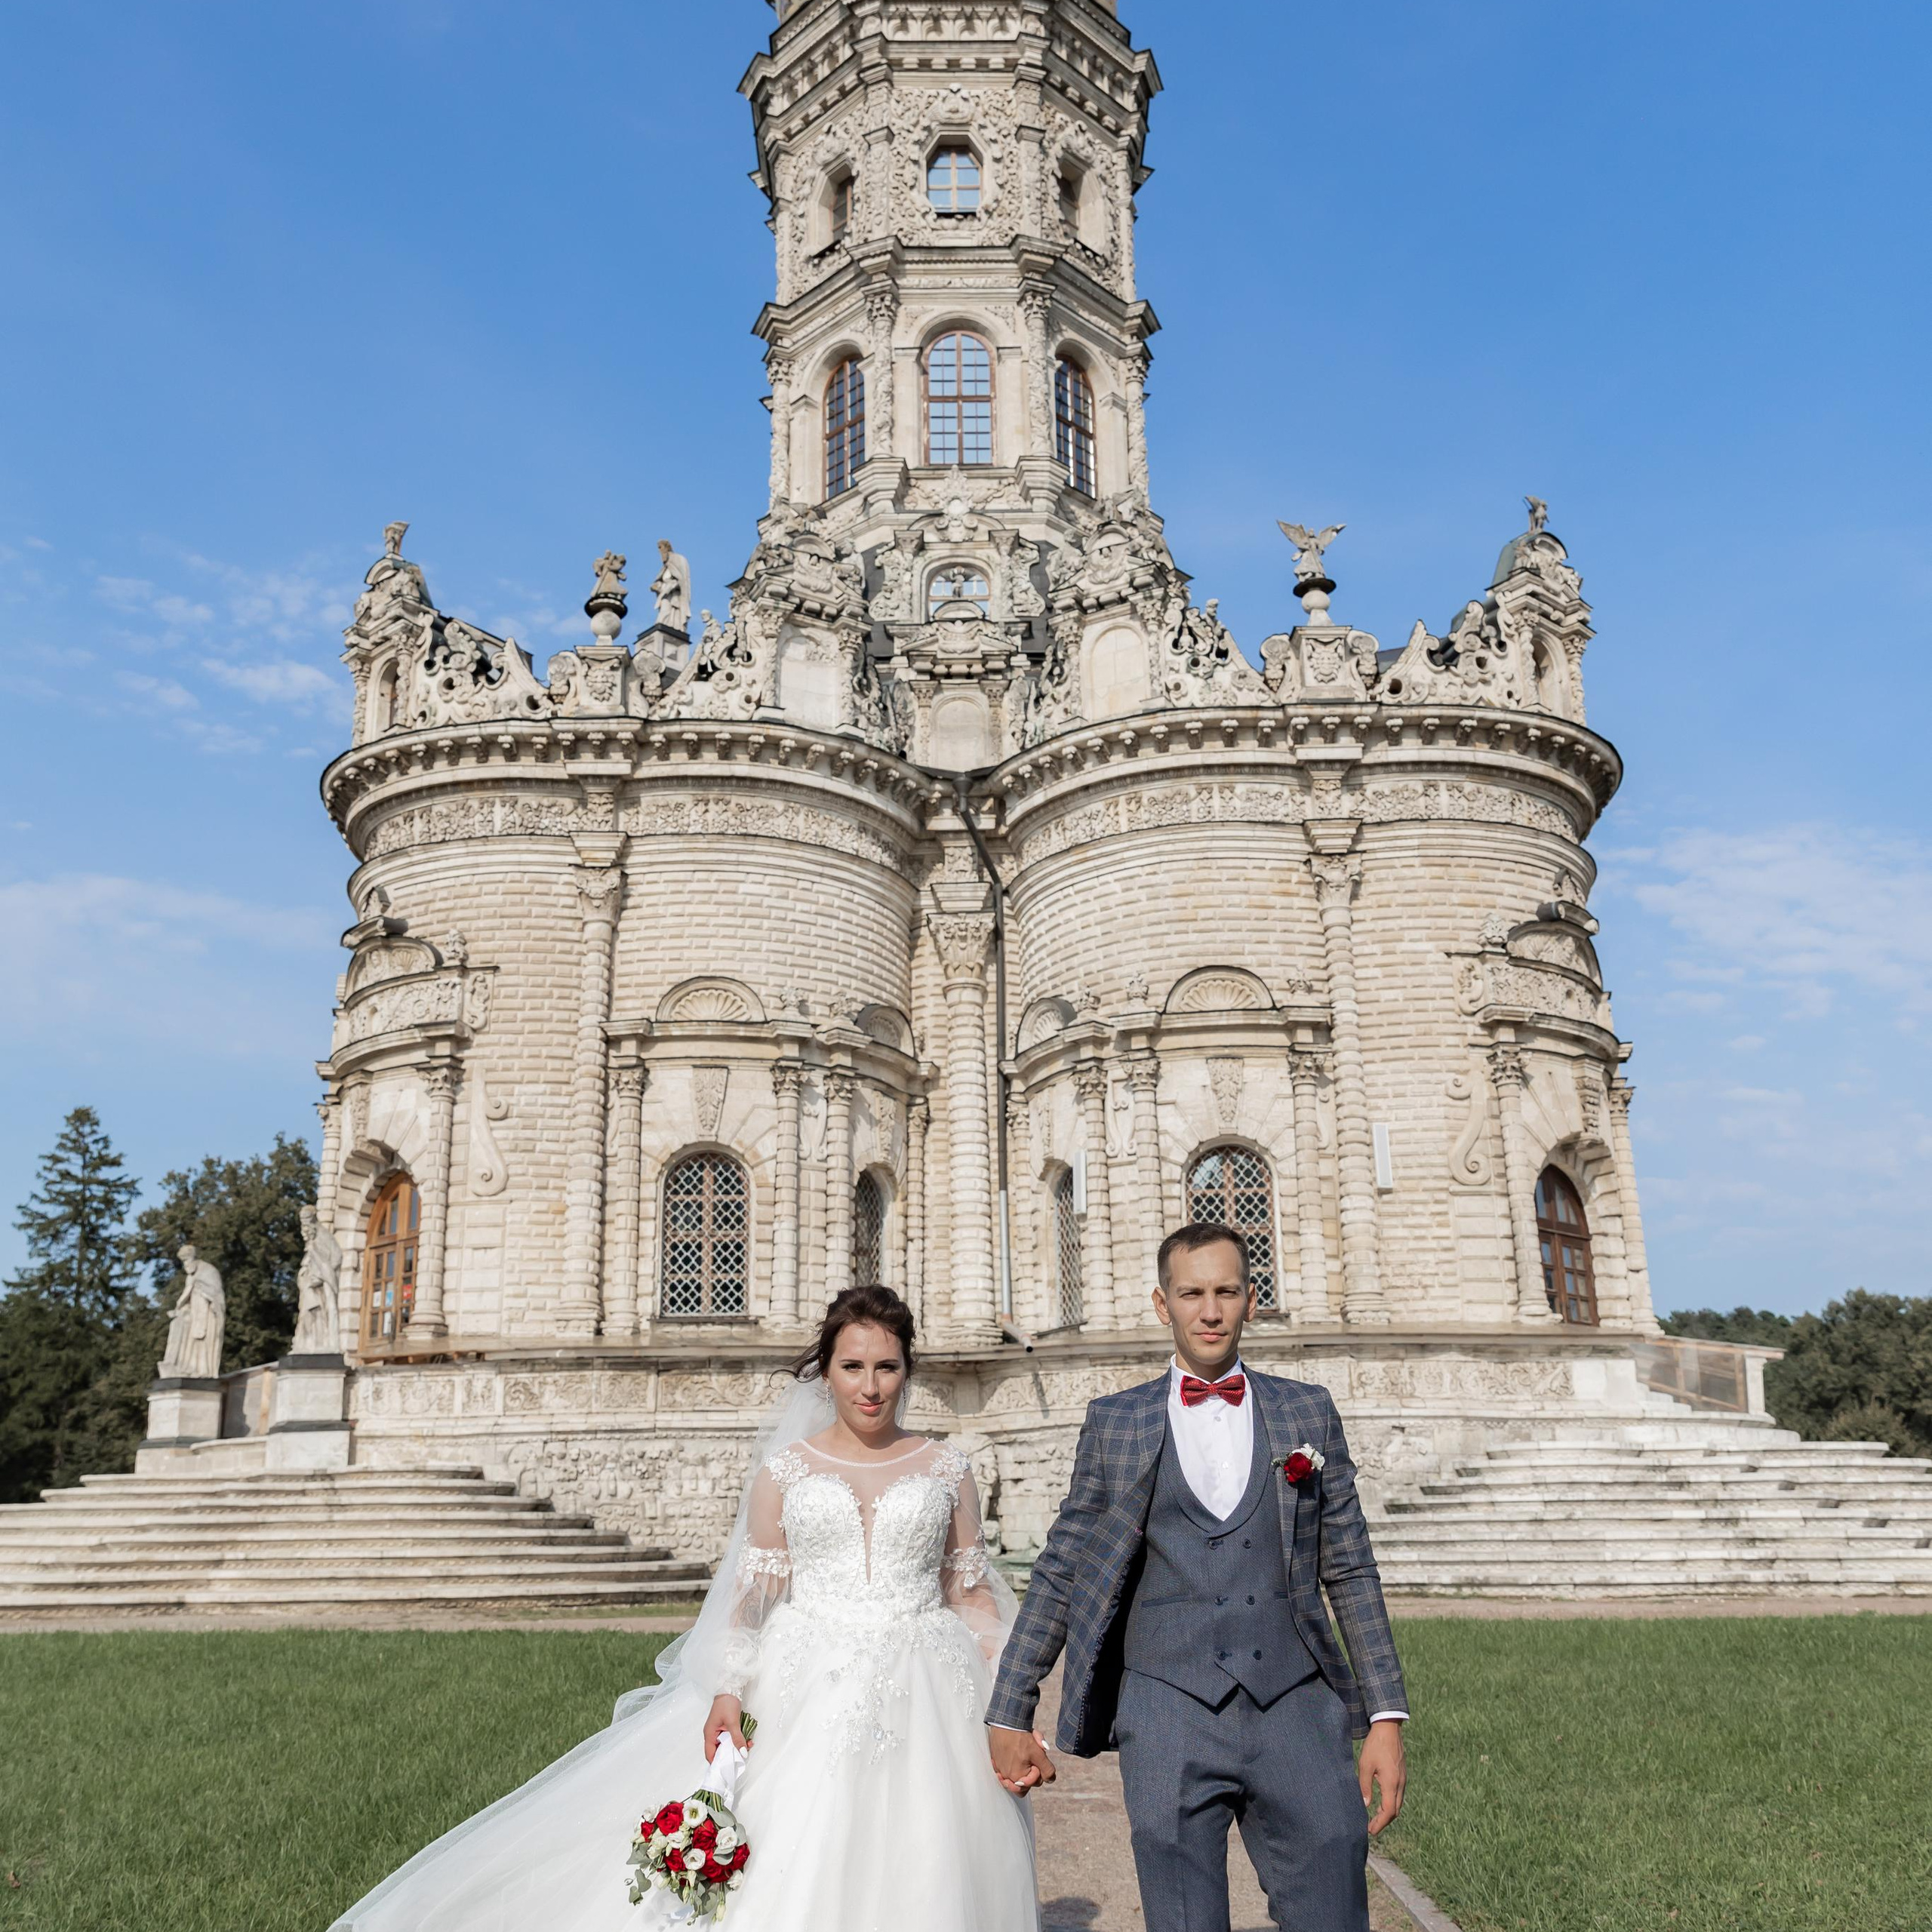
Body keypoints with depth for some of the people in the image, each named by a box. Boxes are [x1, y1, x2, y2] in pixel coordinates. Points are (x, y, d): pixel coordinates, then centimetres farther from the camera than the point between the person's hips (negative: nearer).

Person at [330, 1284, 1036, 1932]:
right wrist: (728, 1693, -10)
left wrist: (1007, 1709, -2)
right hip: (806, 1699, -1)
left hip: (924, 1706, 1)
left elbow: (973, 1594, 7)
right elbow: (752, 1595, 3)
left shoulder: (947, 1470, 6)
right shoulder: (783, 1470, 5)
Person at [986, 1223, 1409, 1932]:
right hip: (1168, 1718, -1)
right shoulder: (1115, 1423, 7)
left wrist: (1386, 1716, 4)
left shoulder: (1308, 1413, 10)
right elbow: (1060, 1571, 8)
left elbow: (1351, 1571, 10)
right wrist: (1009, 1712, 6)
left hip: (1297, 1712, 1)